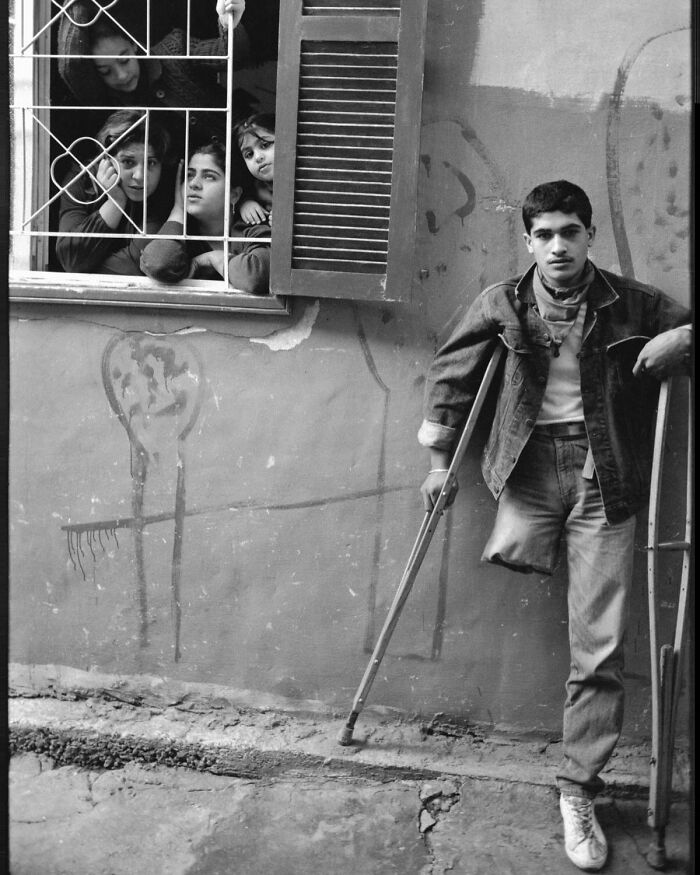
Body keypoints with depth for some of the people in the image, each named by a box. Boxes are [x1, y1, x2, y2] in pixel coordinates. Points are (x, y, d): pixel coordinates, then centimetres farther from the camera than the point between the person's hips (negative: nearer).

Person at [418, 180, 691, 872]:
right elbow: (450, 373, 9)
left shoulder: (633, 304, 0)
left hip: (604, 477, -1)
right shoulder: (503, 304, 1)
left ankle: (578, 792, 13)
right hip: (531, 463, 1)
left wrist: (682, 338, -11)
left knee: (599, 651, -1)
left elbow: (682, 328, 12)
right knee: (510, 549, -32)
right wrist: (439, 459, 7)